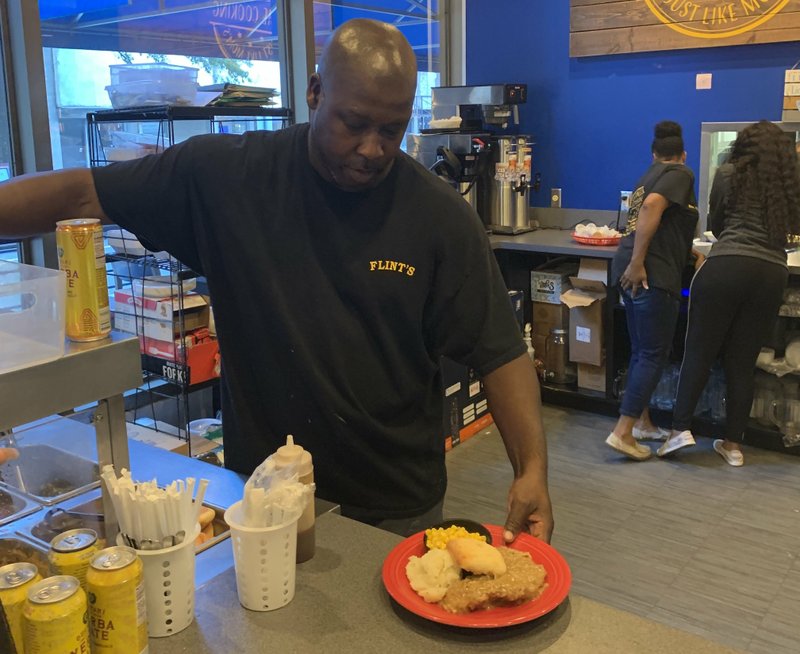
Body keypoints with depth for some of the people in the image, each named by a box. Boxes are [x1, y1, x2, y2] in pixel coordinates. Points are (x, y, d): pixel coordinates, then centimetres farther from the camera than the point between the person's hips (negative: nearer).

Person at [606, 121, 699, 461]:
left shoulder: (650, 175, 24)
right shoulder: (680, 173, -1)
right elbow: (651, 207, -19)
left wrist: (679, 255, 47)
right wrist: (638, 262, -22)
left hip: (632, 270, 9)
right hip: (652, 273, -8)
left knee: (641, 350, 16)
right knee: (654, 354, -4)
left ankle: (641, 421, 24)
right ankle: (622, 432, -7)